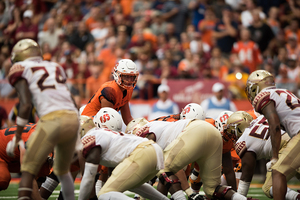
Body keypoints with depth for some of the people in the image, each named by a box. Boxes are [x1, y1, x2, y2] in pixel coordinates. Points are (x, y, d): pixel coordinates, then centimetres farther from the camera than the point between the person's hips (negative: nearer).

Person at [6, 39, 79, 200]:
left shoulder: (20, 69, 9)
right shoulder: (55, 67, 27)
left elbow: (26, 104, -3)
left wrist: (17, 137, 0)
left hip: (52, 120, -6)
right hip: (73, 119, 6)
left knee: (28, 170, 1)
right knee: (62, 170, 25)